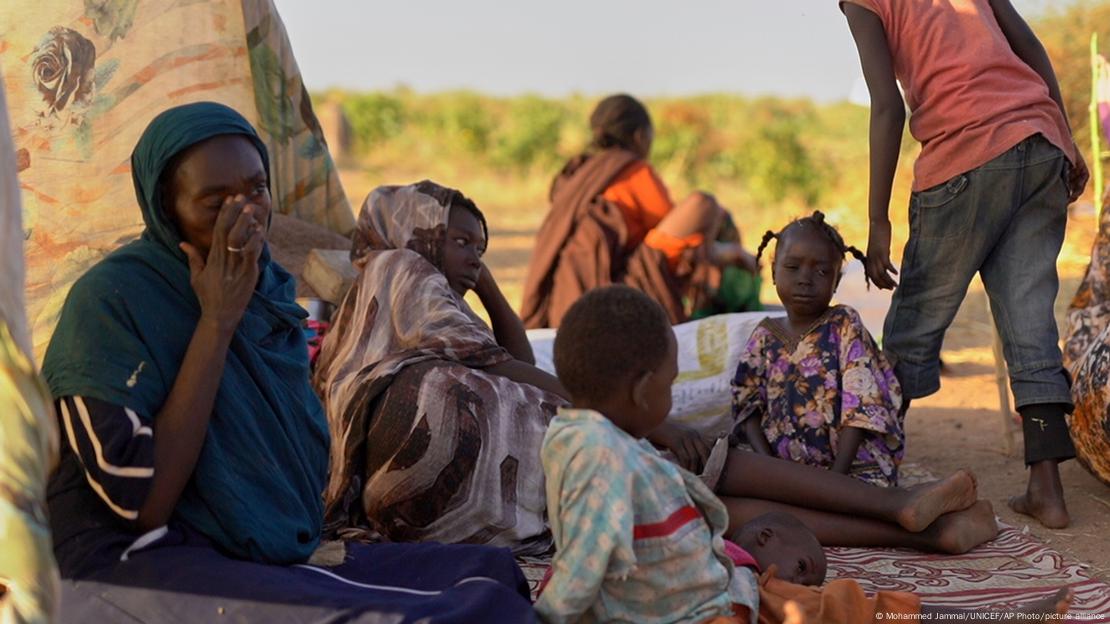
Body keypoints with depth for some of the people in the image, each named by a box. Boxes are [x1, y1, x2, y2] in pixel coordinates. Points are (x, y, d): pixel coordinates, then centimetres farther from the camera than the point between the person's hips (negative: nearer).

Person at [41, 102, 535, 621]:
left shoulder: (270, 291, 10)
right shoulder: (110, 300, -11)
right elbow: (143, 508, -18)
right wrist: (216, 323, -16)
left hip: (276, 559, 7)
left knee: (492, 574, -10)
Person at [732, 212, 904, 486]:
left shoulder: (845, 326, -2)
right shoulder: (765, 336, 10)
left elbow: (860, 405, -10)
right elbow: (748, 406, 7)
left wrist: (837, 474, -19)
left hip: (856, 467, -4)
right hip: (784, 468, 5)